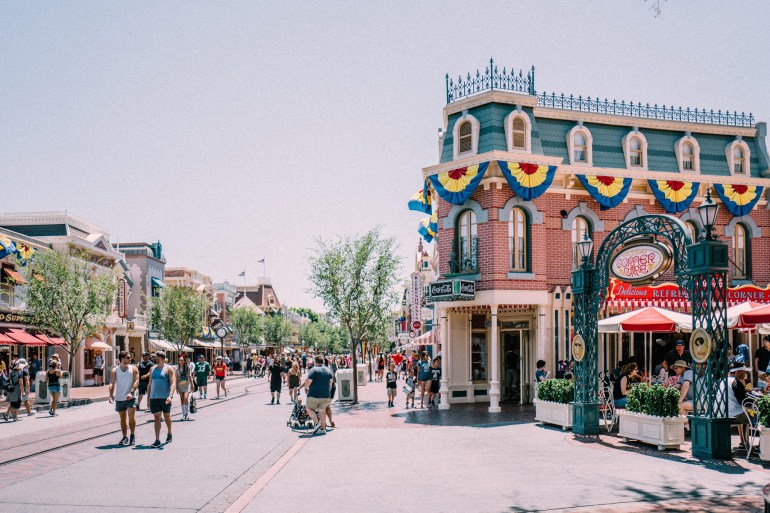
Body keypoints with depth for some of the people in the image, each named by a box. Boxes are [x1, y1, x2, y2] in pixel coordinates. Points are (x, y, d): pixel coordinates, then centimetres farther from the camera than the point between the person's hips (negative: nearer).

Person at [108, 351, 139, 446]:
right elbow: (112, 383, -4)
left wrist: (131, 392, -21)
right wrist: (111, 395, -18)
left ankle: (132, 435, 4)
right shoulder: (114, 370, 3)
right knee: (122, 418, 9)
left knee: (131, 416, -12)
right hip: (119, 398, 2)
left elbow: (136, 381, -6)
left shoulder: (133, 369, 1)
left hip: (130, 397, -2)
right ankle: (125, 437, 21)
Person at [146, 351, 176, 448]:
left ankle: (169, 434, 35)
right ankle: (157, 440, -4)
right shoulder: (152, 369, 11)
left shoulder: (168, 369, -5)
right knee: (157, 417, -2)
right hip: (154, 397, 3)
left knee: (166, 416, 12)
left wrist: (170, 395, -26)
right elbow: (150, 384, 18)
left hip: (165, 397, -3)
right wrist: (148, 397, 13)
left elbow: (173, 383, -13)